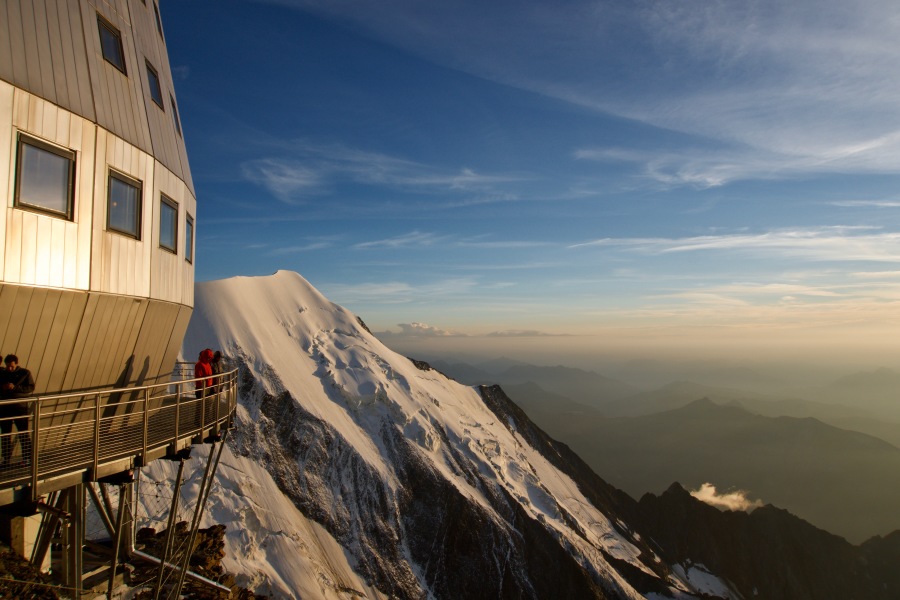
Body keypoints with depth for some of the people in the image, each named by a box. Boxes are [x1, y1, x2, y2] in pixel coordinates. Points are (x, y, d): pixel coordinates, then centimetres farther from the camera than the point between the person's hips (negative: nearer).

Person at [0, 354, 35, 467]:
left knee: (24, 434, 0)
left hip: (21, 408, -4)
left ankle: (27, 457, 8)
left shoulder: (25, 373, -2)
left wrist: (15, 387, -21)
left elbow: (31, 388, -9)